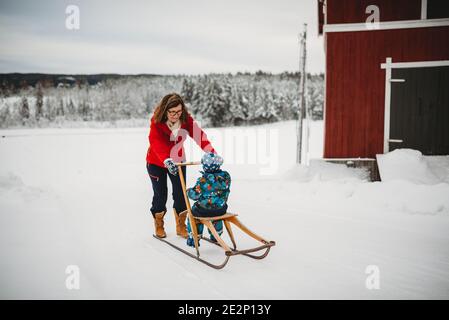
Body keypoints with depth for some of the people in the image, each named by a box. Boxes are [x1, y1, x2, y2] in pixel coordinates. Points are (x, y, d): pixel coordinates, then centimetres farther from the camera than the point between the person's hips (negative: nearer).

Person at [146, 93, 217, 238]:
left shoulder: (187, 120, -17)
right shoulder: (156, 122, -25)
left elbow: (199, 135, -27)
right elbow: (156, 143, -38)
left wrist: (212, 153, -43)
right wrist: (166, 161, -55)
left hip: (178, 161, 3)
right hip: (156, 163, -2)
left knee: (180, 194, 2)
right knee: (160, 195, 5)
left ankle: (181, 226, 18)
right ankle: (159, 226, 26)